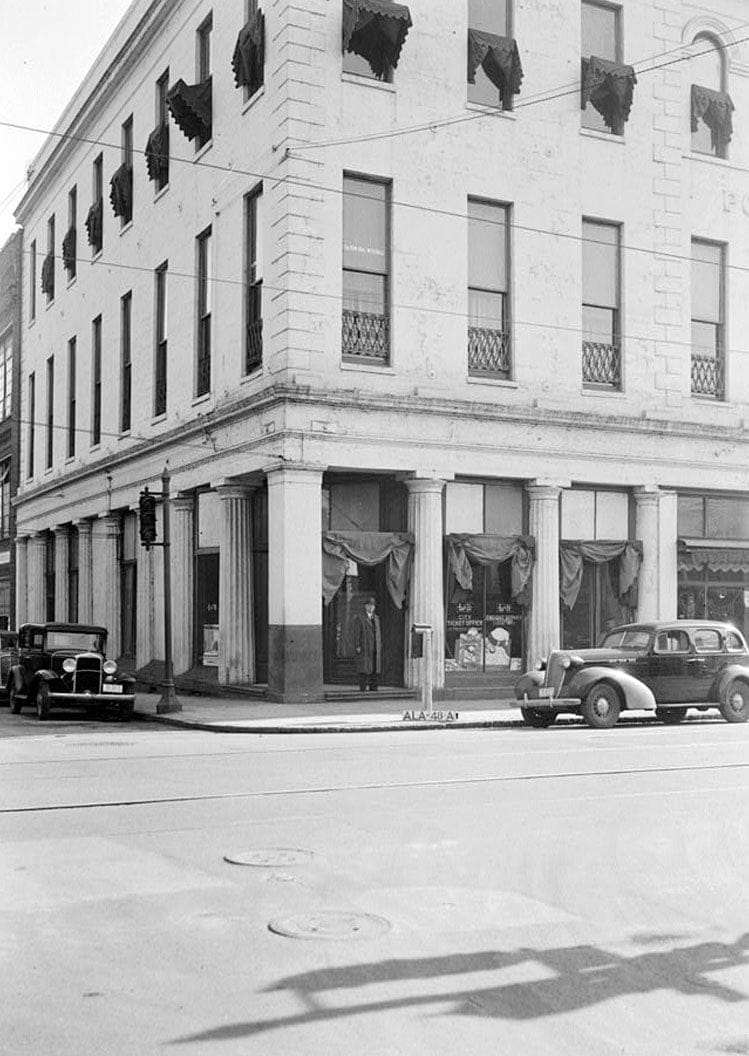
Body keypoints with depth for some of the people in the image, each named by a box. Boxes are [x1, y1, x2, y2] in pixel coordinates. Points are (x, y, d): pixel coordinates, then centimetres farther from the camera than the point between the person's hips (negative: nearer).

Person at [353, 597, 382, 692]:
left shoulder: (376, 618, 15)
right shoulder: (360, 618, -2)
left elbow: (378, 633, 16)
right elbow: (356, 633, -6)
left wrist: (380, 647, 10)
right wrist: (357, 646, -13)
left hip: (375, 648, 5)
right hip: (364, 648, -5)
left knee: (375, 670, 3)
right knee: (364, 670, -7)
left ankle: (373, 689, 7)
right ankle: (362, 690, -4)